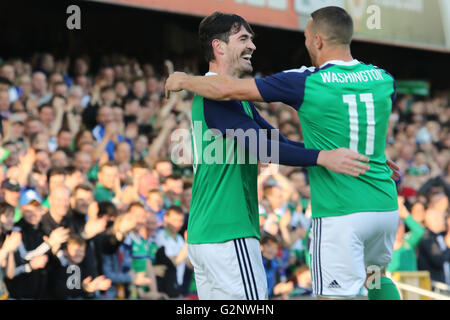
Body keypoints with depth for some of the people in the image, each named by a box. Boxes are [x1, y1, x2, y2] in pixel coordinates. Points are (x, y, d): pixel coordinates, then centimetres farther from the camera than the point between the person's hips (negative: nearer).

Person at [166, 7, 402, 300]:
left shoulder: (306, 83, -10)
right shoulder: (384, 79, 5)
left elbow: (227, 89, -8)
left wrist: (183, 81, 8)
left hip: (338, 213, -6)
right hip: (386, 206, 6)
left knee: (336, 294, -4)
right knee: (376, 276, 28)